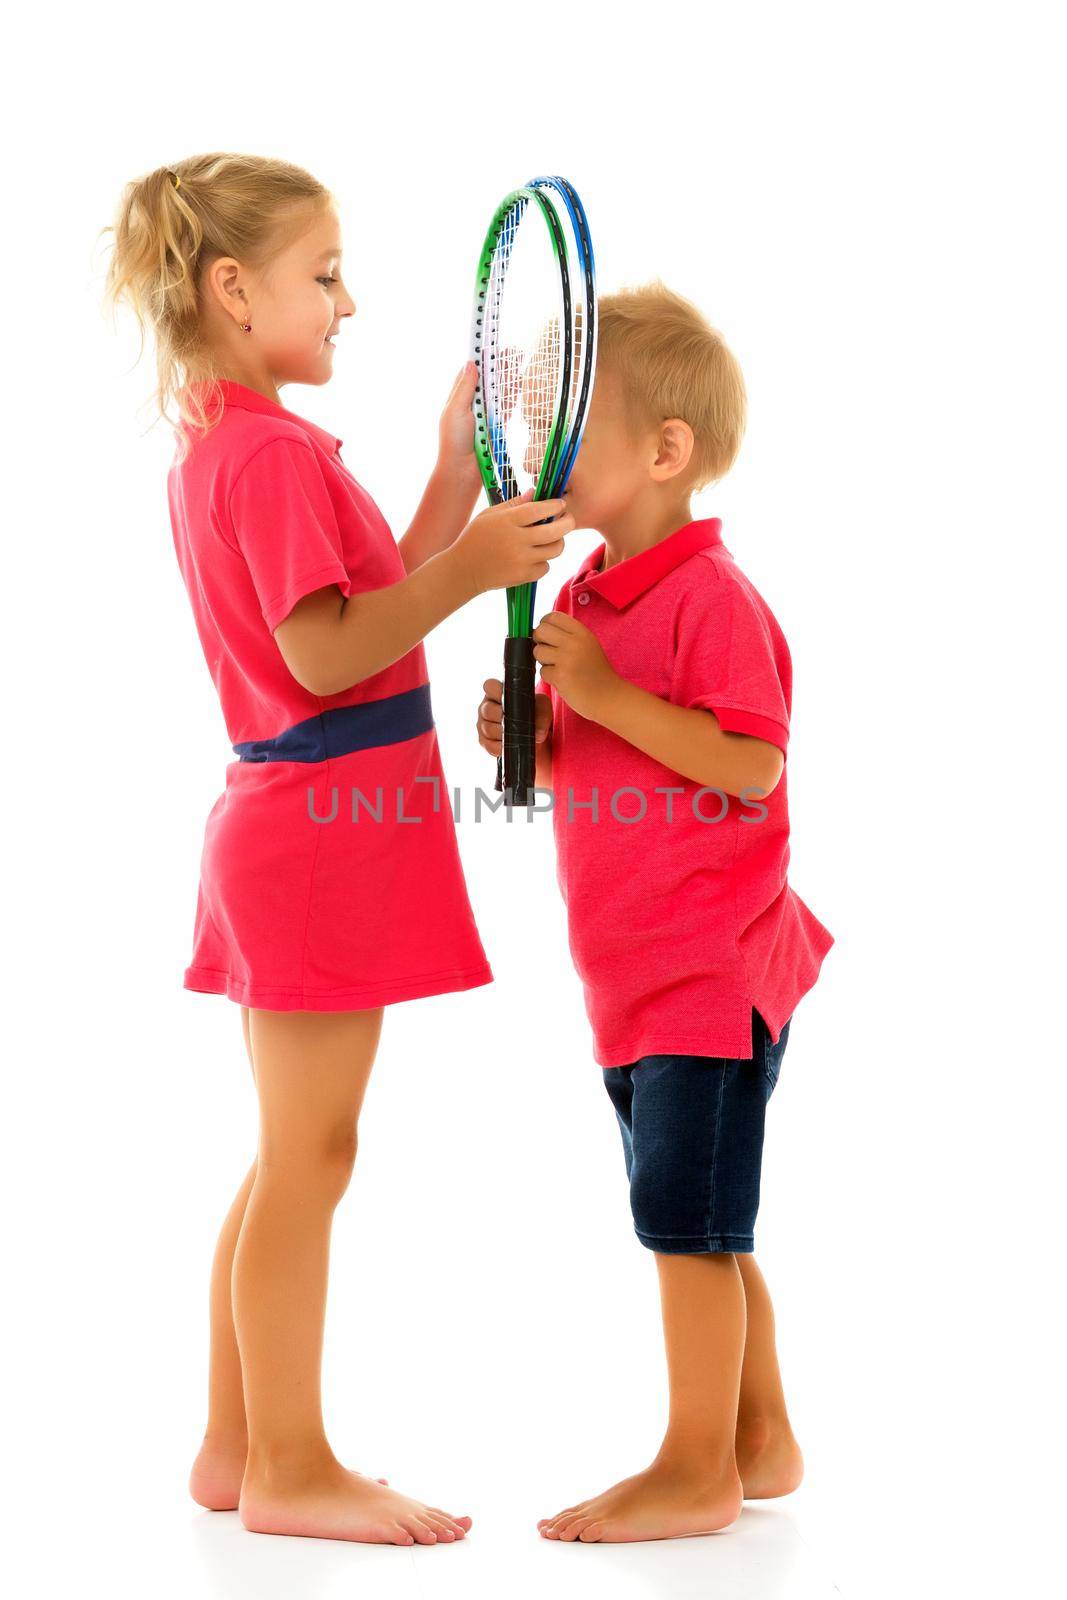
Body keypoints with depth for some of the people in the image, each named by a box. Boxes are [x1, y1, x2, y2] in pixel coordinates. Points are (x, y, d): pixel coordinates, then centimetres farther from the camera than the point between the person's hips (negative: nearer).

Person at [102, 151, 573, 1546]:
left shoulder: (221, 447, 17)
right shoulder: (276, 452, -14)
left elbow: (373, 606, 16)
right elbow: (326, 655, -21)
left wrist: (458, 483, 13)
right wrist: (466, 568, -25)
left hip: (291, 827, 10)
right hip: (326, 821, -10)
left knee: (290, 1157, 15)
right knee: (309, 1156, -3)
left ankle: (238, 1449, 22)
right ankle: (291, 1469, 6)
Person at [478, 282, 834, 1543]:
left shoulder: (712, 597, -15)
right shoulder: (585, 597, 12)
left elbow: (748, 765, -23)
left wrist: (606, 695, -23)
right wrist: (528, 735, -1)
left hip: (711, 963, -9)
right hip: (634, 966, 9)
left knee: (687, 1216, -4)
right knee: (702, 1225, 15)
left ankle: (694, 1472, 6)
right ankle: (760, 1440, 27)